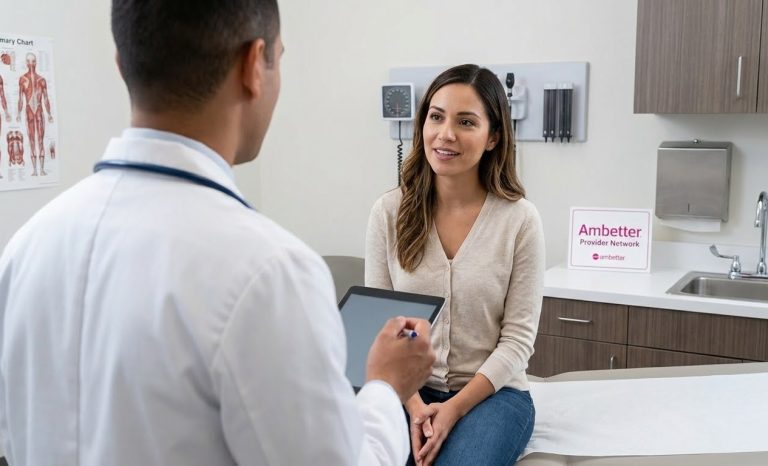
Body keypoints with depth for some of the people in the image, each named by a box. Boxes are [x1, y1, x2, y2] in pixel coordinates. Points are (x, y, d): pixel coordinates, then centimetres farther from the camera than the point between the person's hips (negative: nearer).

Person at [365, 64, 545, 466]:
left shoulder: (520, 219, -7)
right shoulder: (389, 212, -2)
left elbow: (518, 337, -6)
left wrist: (455, 408, -16)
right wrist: (413, 403, -13)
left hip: (492, 392, -1)